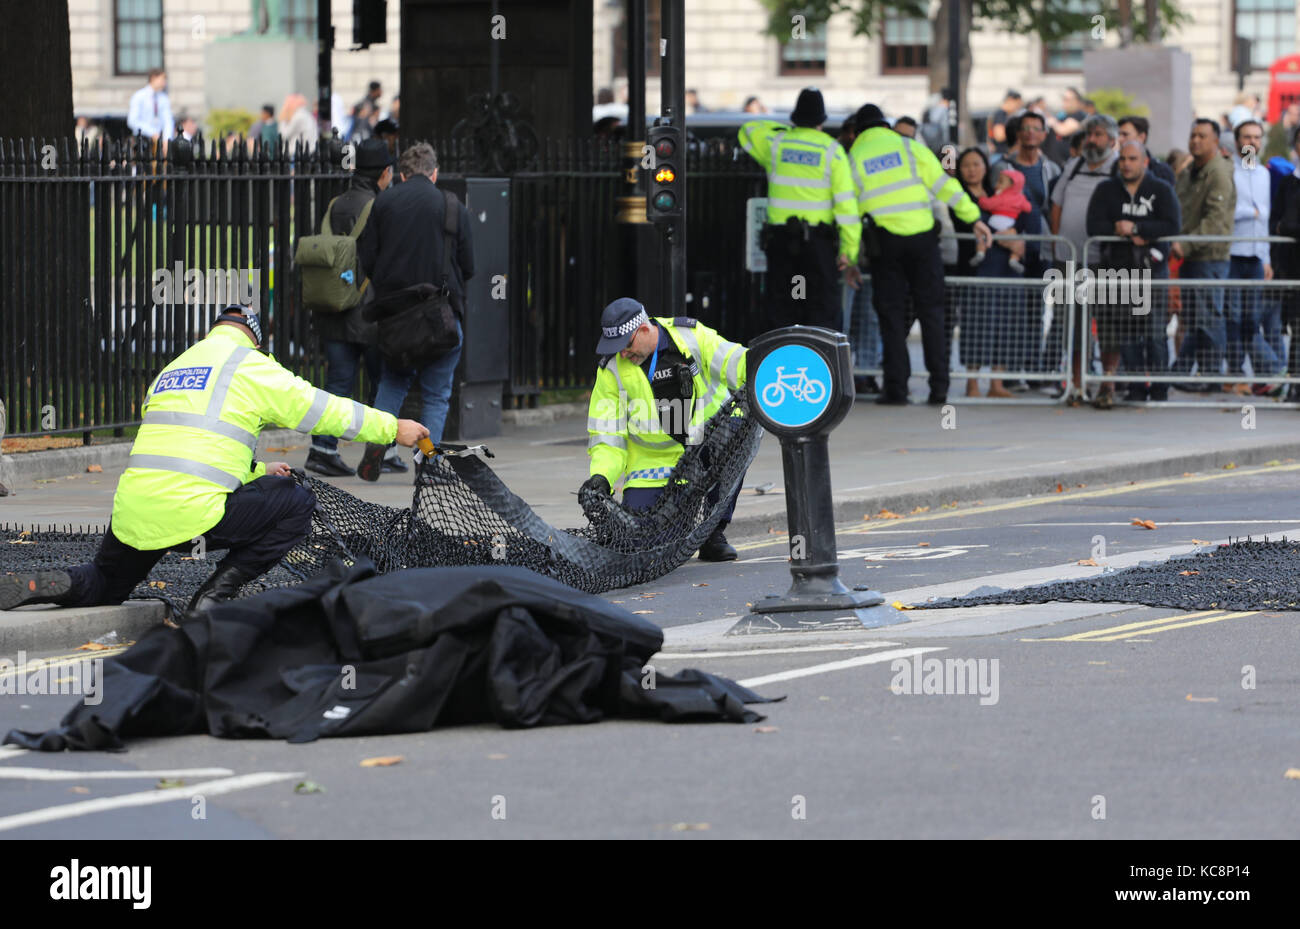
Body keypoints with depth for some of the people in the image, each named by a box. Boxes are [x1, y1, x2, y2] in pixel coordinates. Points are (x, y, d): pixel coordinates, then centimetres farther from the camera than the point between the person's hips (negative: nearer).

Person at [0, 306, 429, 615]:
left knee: (105, 585, 31)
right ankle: (215, 595, 1)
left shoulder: (171, 370, 25)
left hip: (132, 510, 6)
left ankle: (47, 585, -2)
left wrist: (255, 471, 43)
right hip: (192, 512, -6)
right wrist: (393, 428, 18)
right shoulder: (251, 366, 4)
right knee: (297, 504, 10)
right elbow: (323, 410, 6)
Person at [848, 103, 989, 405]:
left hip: (885, 243, 0)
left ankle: (896, 388, -1)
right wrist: (974, 218, 5)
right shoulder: (911, 148, 5)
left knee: (891, 315, 5)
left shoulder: (854, 159, 6)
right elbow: (944, 185, 0)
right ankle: (939, 387, 3)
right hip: (922, 238, 0)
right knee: (931, 312, 7)